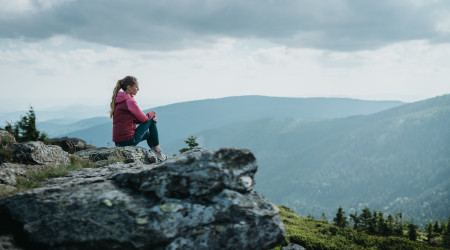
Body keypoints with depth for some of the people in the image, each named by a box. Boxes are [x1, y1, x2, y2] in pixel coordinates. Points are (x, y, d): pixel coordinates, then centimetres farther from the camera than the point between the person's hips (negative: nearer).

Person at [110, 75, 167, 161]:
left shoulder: (118, 100, 12)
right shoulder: (129, 101, -16)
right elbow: (143, 119, -8)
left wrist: (149, 116, 8)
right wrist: (152, 114, 13)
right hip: (129, 141, -9)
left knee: (149, 133, 32)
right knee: (152, 120, 6)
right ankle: (157, 150, 11)